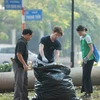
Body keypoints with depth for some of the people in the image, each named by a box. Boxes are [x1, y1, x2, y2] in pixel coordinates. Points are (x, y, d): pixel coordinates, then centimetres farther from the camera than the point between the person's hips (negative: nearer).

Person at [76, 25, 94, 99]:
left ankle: (88, 92, 0)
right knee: (85, 76, 11)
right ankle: (86, 91, 17)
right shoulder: (81, 38, 11)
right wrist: (84, 58, 17)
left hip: (89, 59, -9)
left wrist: (87, 57, -25)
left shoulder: (87, 37, -14)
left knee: (86, 76, -6)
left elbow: (92, 49, -18)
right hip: (85, 59, 9)